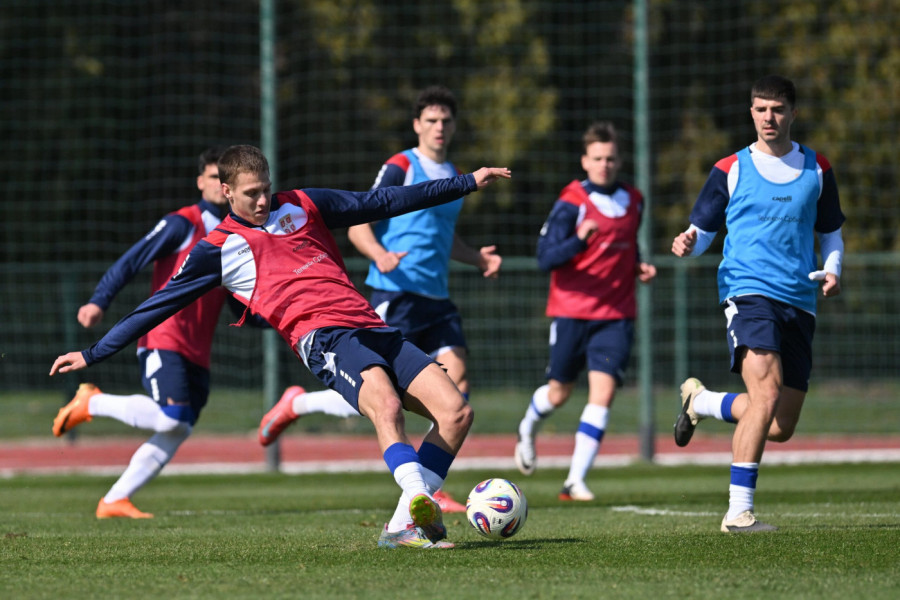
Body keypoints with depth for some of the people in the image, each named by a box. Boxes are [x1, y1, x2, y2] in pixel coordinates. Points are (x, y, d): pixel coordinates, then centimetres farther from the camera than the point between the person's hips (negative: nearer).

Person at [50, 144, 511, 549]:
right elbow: (159, 305, 15)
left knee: (456, 412, -10)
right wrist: (93, 354, 13)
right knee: (385, 405, -36)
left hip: (371, 328, 6)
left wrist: (467, 183, 29)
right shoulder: (218, 249, 12)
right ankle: (423, 511, -52)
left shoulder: (303, 206, 22)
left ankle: (408, 526, -12)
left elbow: (381, 203, 27)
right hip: (322, 334, -6)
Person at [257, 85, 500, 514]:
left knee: (457, 380, -8)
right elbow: (358, 225, -9)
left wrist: (476, 258, 14)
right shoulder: (400, 168, -6)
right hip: (396, 294, -7)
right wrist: (379, 256, -28)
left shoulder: (452, 176, 18)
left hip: (437, 299, 7)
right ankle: (297, 404, 14)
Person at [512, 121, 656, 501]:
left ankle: (576, 480, -11)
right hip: (571, 310, -3)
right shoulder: (572, 202, -9)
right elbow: (545, 258, -16)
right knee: (559, 392, 10)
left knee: (603, 392, -12)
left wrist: (639, 267, 5)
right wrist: (579, 240, -33)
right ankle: (528, 428, 46)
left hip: (616, 315, 3)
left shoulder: (633, 201, 8)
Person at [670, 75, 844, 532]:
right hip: (748, 290, -4)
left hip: (799, 302, 4)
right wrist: (687, 244, -15)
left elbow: (830, 233, 22)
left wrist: (832, 270, 1)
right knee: (767, 395, -25)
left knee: (781, 427, 5)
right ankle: (738, 512, -24)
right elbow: (701, 231, 9)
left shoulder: (817, 170, 12)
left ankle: (701, 401, 33)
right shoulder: (730, 170, 5)